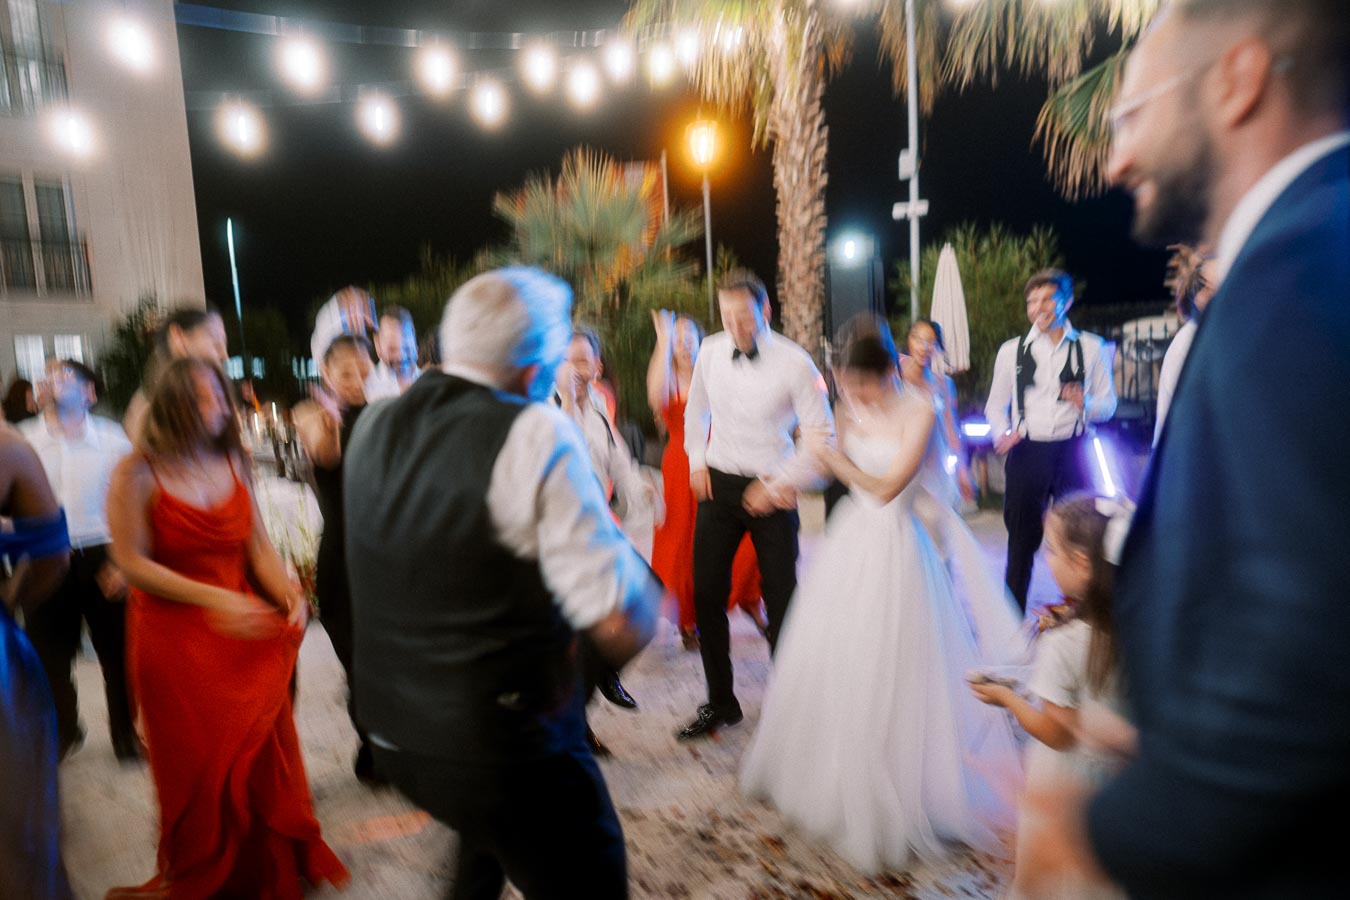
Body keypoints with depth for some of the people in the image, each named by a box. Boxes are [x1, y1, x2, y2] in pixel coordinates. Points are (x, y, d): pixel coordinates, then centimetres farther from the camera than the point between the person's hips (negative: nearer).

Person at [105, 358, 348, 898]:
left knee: (260, 752, 10)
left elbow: (257, 543, 1)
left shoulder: (232, 462, -1)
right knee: (199, 765, 12)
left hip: (245, 629, 3)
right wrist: (213, 599, -22)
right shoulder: (138, 473, -12)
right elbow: (133, 564, -13)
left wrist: (286, 591, -15)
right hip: (174, 636, -3)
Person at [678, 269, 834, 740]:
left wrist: (780, 484, -15)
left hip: (771, 491, -3)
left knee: (780, 598, 4)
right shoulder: (710, 352, -1)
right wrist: (697, 461, 11)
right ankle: (720, 702, 22)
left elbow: (821, 435, -10)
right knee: (707, 593, 5)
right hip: (717, 485, 4)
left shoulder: (794, 362, -13)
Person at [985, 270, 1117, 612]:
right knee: (1022, 539, 7)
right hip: (1027, 453, 0)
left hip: (1073, 452, 0)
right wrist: (1003, 433, -8)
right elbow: (996, 404, 11)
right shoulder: (1011, 350, 5)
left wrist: (1085, 403, -15)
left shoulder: (1090, 347, 5)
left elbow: (1108, 403, 7)